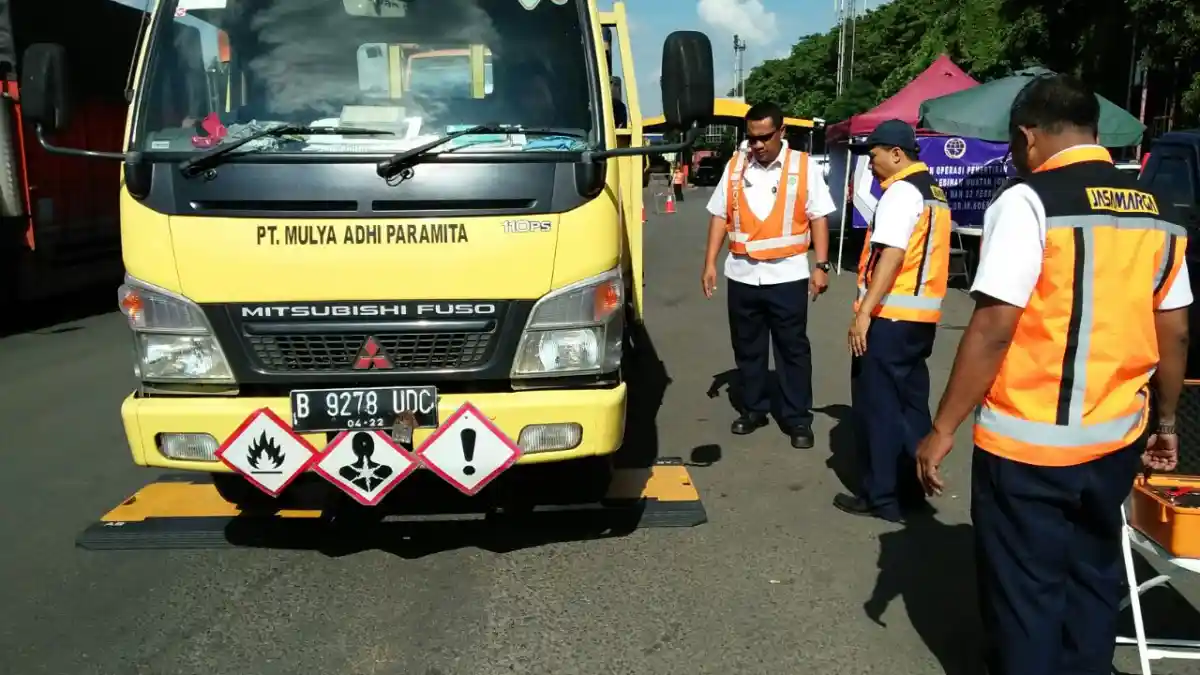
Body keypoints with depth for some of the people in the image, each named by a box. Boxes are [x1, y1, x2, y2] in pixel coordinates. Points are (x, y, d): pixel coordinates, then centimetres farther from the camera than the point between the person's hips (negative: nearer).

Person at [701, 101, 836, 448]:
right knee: (747, 347, 13)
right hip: (742, 275, 3)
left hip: (787, 275, -3)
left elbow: (818, 218, -2)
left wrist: (821, 266, -8)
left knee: (793, 348, 6)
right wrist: (710, 263, 1)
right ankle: (753, 409, 28)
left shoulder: (803, 166, -2)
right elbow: (719, 216, 6)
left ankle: (797, 418, 15)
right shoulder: (735, 166, 4)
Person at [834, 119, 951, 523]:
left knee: (877, 404, 0)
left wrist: (864, 311, -24)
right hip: (922, 313, 9)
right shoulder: (934, 191, 16)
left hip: (890, 314, -9)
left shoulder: (900, 192, -12)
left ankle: (882, 497, 7)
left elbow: (892, 256, -22)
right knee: (910, 402, 15)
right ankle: (911, 488, 24)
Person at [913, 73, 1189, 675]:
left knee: (1024, 590, 8)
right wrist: (1165, 421, 24)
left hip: (1027, 443, -6)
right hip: (1116, 439, 6)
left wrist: (943, 429, -12)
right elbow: (1173, 335, 10)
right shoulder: (1160, 212, 6)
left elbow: (993, 331, -19)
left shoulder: (1028, 201, -13)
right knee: (1092, 578, 20)